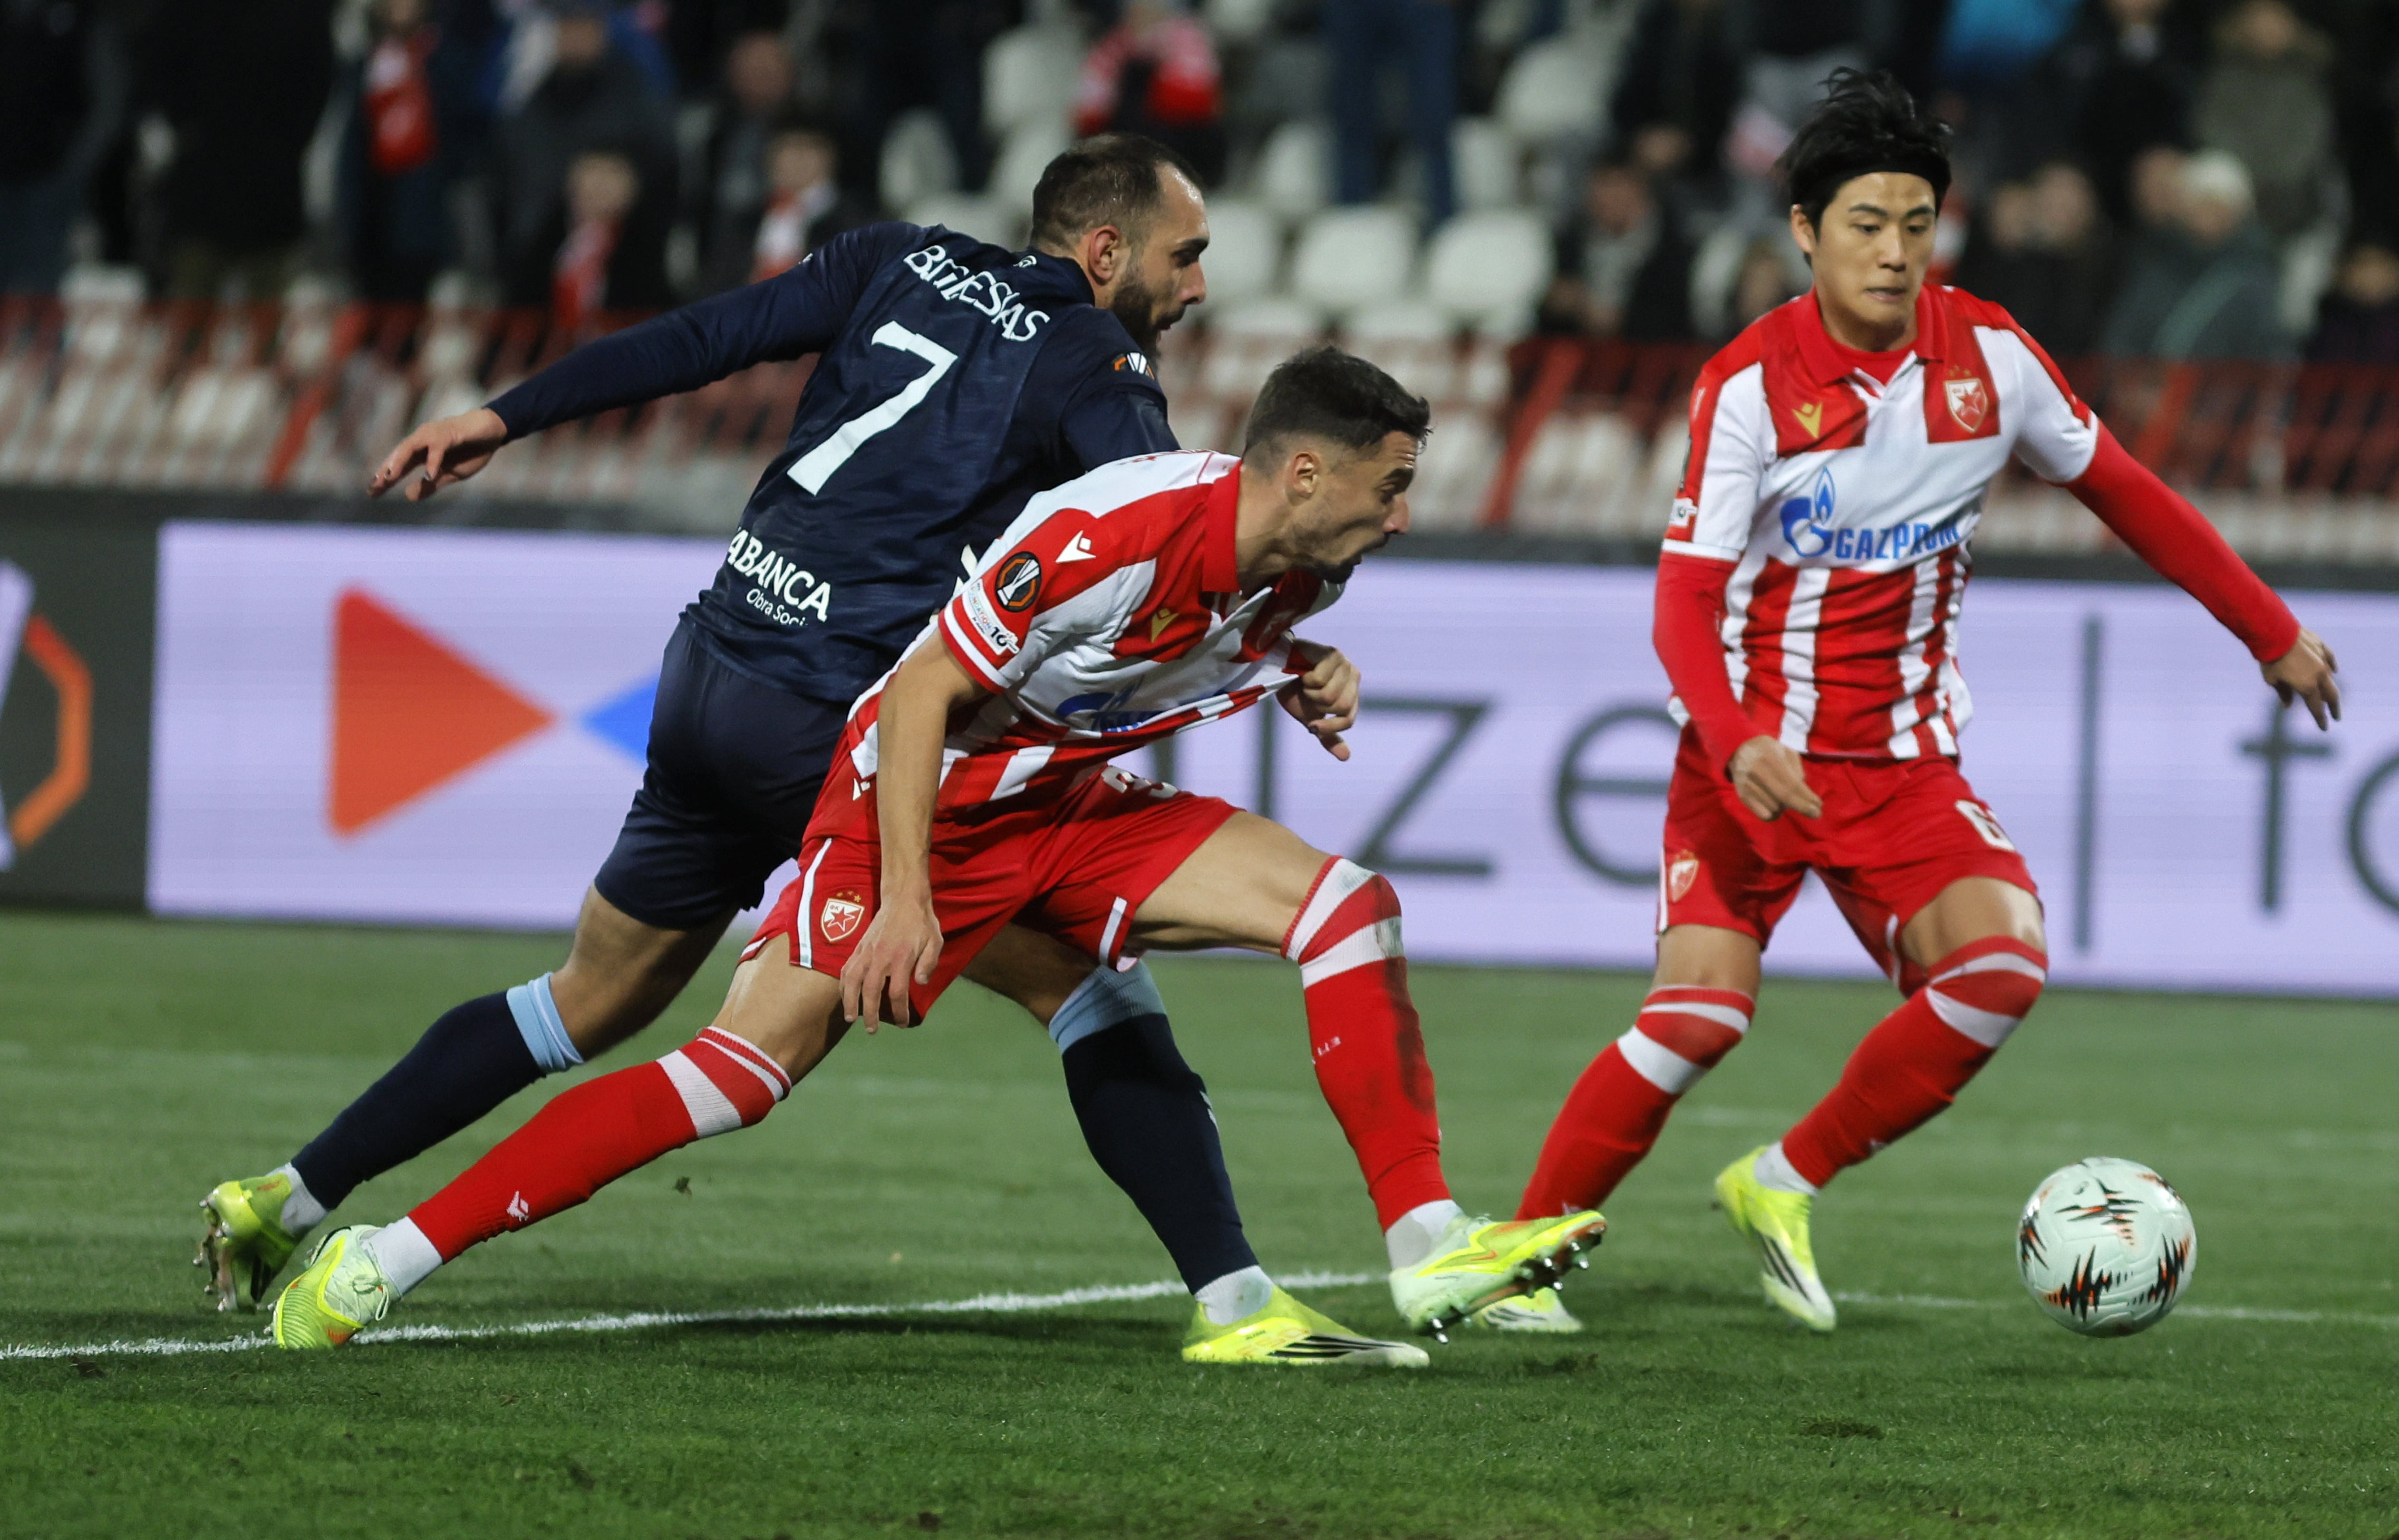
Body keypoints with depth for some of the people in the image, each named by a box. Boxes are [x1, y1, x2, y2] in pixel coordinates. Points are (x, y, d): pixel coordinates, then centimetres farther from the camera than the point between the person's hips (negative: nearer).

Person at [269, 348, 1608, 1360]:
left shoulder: (1309, 560, -4)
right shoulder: (1113, 532, -28)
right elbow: (923, 694, -24)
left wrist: (1311, 677, 2)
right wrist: (906, 897, -28)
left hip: (1079, 807, 7)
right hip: (933, 802, -7)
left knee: (1350, 906, -9)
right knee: (751, 1067, -18)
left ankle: (1432, 1253, -8)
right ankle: (380, 1264, -13)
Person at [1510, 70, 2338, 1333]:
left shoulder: (1988, 355, -2)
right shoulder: (1750, 385, -13)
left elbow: (2121, 491, 13)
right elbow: (1684, 601, -15)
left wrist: (2272, 632, 18)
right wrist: (1737, 743, -33)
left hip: (1906, 765, 3)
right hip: (1754, 755, -3)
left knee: (2003, 963, -20)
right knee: (1701, 1014, -18)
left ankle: (1784, 1185, -3)